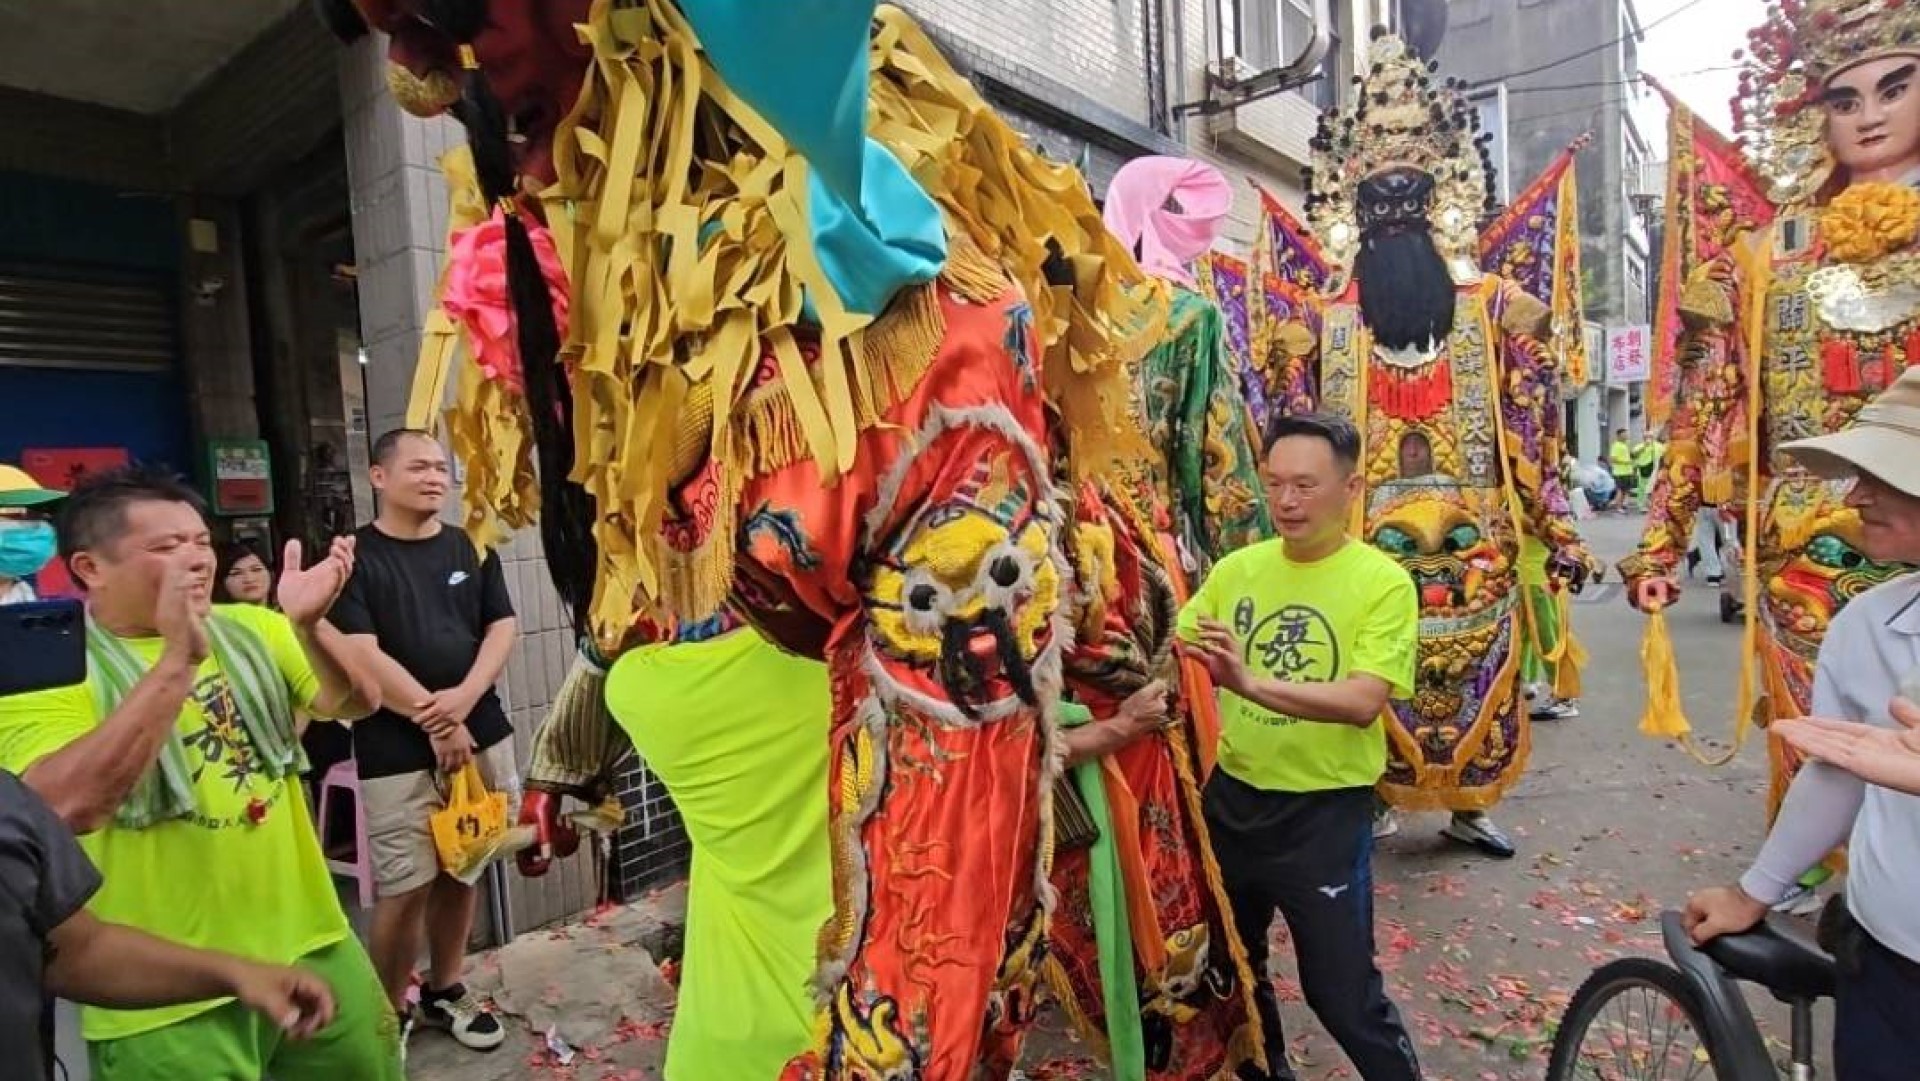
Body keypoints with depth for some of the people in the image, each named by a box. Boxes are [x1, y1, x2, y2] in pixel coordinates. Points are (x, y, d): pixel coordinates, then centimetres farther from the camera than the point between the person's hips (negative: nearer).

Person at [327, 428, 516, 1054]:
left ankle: (445, 991, 30)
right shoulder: (354, 556, -5)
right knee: (405, 886, -1)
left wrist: (464, 698, -12)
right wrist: (433, 721, -13)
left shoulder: (471, 548, 8)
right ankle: (392, 1013, 19)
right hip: (397, 750, -4)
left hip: (480, 734, 4)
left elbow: (502, 626, 4)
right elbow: (361, 655, -12)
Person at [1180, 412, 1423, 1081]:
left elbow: (1364, 702, -25)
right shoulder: (1236, 569, -1)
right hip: (1233, 796, 5)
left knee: (1342, 990, 8)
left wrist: (1253, 682, -38)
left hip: (1327, 810, -4)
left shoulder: (1383, 582, -13)